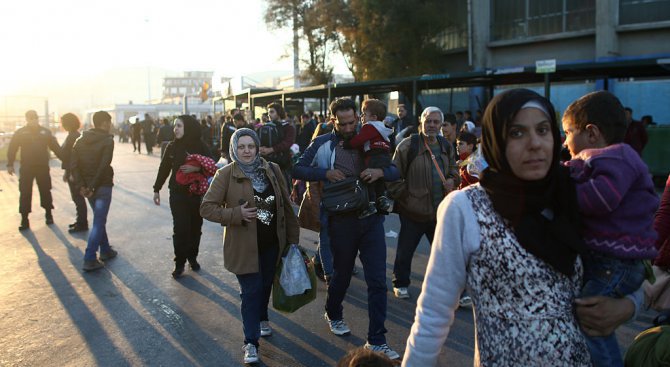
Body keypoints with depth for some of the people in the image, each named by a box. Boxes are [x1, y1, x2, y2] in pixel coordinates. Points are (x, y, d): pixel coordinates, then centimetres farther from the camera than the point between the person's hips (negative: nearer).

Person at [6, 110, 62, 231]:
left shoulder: (45, 132, 5)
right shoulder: (20, 133, 1)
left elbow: (56, 147, 4)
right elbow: (12, 149, 0)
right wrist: (10, 164, -8)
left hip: (43, 167, 1)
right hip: (26, 168, -1)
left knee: (46, 191, 8)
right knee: (25, 194, 1)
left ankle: (48, 214, 24)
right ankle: (24, 219, 9)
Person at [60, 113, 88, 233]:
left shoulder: (74, 136, -17)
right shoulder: (72, 135, 13)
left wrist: (72, 173, -23)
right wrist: (67, 171, 19)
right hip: (71, 171, 10)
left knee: (78, 197, -2)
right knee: (77, 197, 16)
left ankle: (82, 224, 5)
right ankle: (80, 221, 26)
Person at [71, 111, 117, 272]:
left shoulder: (80, 141, 7)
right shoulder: (107, 140, -11)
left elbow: (73, 165, -1)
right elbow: (104, 166, -20)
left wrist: (81, 185, -4)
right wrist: (92, 187, -15)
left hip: (88, 187, 6)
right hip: (103, 186, -6)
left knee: (99, 220, 21)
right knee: (98, 223, -2)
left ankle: (105, 251, 31)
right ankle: (90, 259, -5)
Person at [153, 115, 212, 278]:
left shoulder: (200, 146, -5)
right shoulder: (172, 147, 1)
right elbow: (164, 168, 8)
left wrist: (197, 168, -24)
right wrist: (156, 189, 10)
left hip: (197, 193, 0)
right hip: (178, 193, 0)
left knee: (195, 227, 7)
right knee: (180, 228, -6)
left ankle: (192, 257, 27)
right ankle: (179, 263, 6)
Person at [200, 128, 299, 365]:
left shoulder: (272, 170, 0)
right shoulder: (226, 174, -11)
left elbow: (286, 205, 5)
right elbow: (206, 207, -11)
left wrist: (293, 237, 4)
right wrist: (237, 214, -24)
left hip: (272, 243, 4)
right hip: (244, 245, -4)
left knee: (266, 285, 21)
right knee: (251, 291, -2)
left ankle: (261, 318, 49)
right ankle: (251, 342, 10)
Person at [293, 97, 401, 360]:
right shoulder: (323, 144, -2)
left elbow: (396, 171, 6)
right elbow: (298, 170, -3)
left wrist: (380, 172, -16)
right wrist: (325, 173, -18)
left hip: (371, 218, 2)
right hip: (342, 220, -2)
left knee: (377, 280, -1)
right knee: (342, 274, 17)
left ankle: (376, 341, 9)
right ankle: (333, 314, 47)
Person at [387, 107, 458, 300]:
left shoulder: (446, 146, 7)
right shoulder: (408, 146, -13)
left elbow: (453, 168, 22)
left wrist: (452, 180, 1)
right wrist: (405, 196, -12)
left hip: (440, 211, 5)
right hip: (413, 211, -5)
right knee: (405, 251, 9)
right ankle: (400, 284, 29)